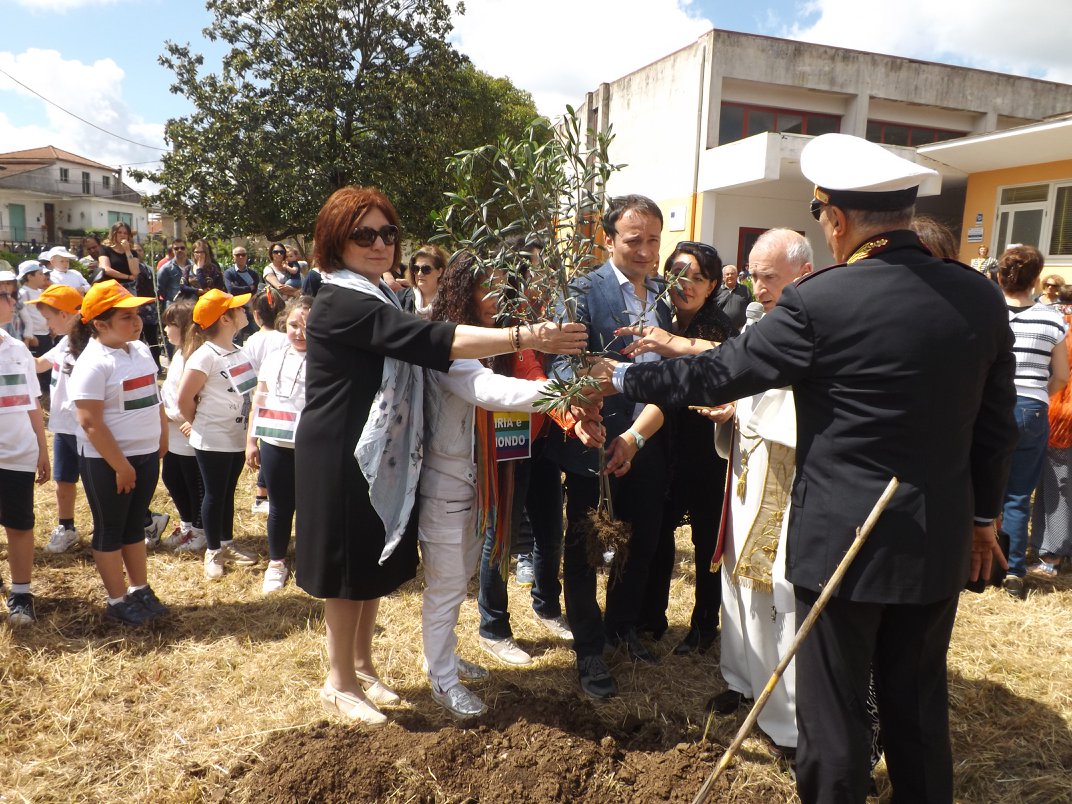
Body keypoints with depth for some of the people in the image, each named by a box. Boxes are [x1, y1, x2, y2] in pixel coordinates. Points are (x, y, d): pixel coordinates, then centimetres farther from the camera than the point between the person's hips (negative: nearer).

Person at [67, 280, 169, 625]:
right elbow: (90, 422, -22)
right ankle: (118, 601, 21)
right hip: (106, 462, -7)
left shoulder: (141, 350, 5)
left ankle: (140, 590, 32)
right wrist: (120, 465, -20)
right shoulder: (93, 362, -19)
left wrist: (162, 438, 15)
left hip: (145, 455, 7)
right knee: (110, 531, 8)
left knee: (135, 526, 18)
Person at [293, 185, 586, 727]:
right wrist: (525, 337, -35)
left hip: (381, 453, 9)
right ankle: (340, 683, 24)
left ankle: (362, 665, 35)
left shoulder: (376, 299, 12)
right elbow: (430, 340, -31)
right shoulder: (340, 302, -20)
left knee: (375, 565, 17)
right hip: (341, 457, -9)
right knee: (350, 567, 5)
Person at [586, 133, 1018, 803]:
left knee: (835, 707, 11)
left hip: (843, 541, -5)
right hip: (942, 542, 6)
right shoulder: (980, 297, -1)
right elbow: (996, 425, 7)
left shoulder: (817, 303, -18)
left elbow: (717, 375, -11)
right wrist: (983, 515, 20)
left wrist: (624, 378, 4)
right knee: (920, 702, 22)